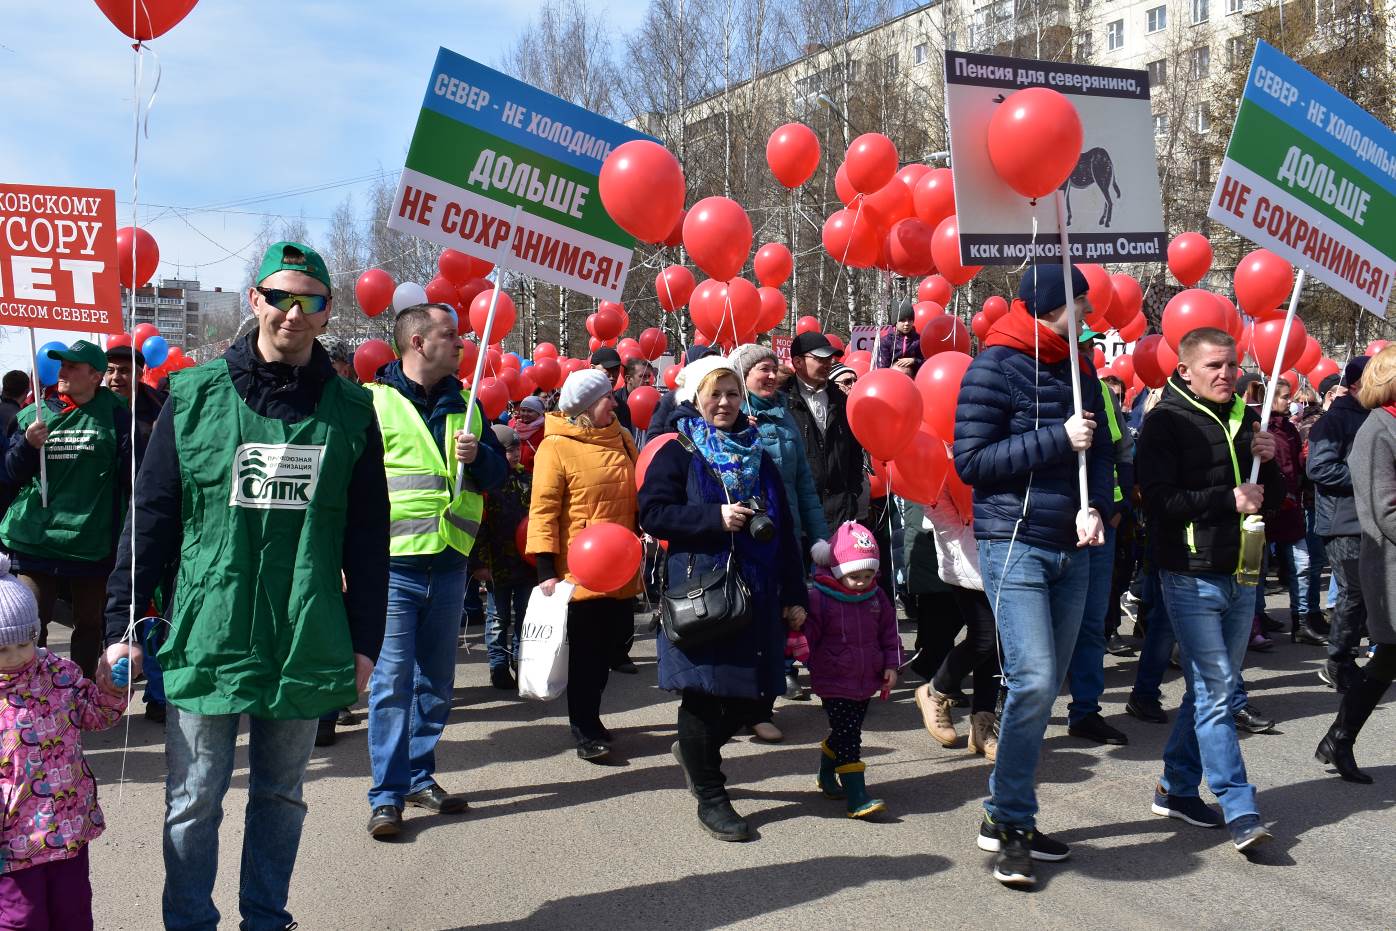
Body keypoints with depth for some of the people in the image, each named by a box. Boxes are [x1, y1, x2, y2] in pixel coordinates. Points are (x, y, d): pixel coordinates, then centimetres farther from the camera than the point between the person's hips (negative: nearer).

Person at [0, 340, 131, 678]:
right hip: (36, 540, 2)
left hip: (92, 544, -1)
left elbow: (131, 474, -3)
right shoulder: (33, 414, 6)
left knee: (89, 623, 12)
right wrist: (27, 444, -12)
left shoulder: (115, 415, -2)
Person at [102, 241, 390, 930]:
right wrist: (121, 626, -2)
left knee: (281, 797, 15)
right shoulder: (196, 395, -1)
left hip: (306, 647, 1)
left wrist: (366, 640, 4)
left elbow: (368, 537, 5)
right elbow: (149, 517, 2)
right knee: (194, 804, 8)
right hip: (206, 640, -1)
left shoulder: (350, 408, 3)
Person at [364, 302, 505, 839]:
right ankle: (388, 795, 3)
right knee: (392, 679, -5)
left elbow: (496, 474, 16)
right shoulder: (371, 401, -4)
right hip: (393, 562, -5)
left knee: (437, 679, 13)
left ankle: (420, 777, 26)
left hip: (450, 562, 6)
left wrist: (477, 455, -7)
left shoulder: (464, 405, 12)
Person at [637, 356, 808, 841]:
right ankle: (710, 799, 14)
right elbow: (652, 514, -8)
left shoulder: (758, 456, 15)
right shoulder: (678, 453, 2)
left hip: (755, 592, 5)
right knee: (705, 688, -2)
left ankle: (695, 749, 33)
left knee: (756, 694, 5)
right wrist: (715, 517, -17)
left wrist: (794, 594, 9)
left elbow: (784, 529, 14)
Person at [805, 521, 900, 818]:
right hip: (835, 683, -6)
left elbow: (889, 631, 12)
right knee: (848, 738, -10)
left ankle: (827, 777, 39)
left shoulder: (876, 596, 4)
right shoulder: (819, 597, -14)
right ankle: (857, 799, -10)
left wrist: (891, 664, 6)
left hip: (867, 681, 6)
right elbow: (807, 633, -11)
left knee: (844, 734, 18)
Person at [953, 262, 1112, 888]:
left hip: (1071, 549, 7)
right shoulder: (996, 366, -8)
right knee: (1033, 680, -16)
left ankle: (1007, 816, 20)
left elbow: (1100, 450, 17)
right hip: (1014, 545, -7)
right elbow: (970, 461, -13)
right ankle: (1009, 821, -2)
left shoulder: (1078, 370, 14)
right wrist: (1058, 439, -16)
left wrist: (1094, 506, -2)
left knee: (1045, 687, 9)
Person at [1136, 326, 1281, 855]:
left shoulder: (1244, 419, 14)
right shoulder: (1166, 422, -7)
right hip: (1192, 577, -7)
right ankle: (1239, 811, -3)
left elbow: (1273, 499, 18)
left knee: (1209, 689, 13)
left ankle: (1176, 789, 25)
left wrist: (1268, 464, -1)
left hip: (1240, 577, 7)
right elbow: (1160, 500, -18)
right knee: (1215, 692, -7)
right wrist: (1229, 499, -17)